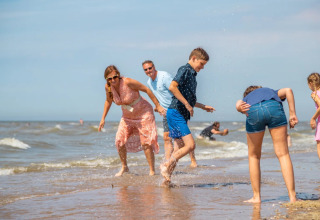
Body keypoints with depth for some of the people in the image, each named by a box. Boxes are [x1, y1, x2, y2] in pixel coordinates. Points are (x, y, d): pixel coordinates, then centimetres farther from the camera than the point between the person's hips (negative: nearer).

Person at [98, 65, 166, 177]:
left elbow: (146, 89, -17)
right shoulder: (108, 87, -10)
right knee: (119, 141, -4)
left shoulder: (128, 82, -27)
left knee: (146, 143, -8)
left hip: (143, 114, -5)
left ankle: (152, 171, 1)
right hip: (127, 117, 6)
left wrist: (158, 106, -15)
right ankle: (124, 167, 16)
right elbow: (108, 101, 11)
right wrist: (103, 118, 7)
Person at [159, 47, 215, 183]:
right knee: (190, 145, -16)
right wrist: (187, 105, -20)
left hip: (182, 115, 10)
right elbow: (172, 87, -24)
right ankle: (166, 165, -9)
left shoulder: (192, 74, 21)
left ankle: (167, 179, 11)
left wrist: (203, 107, 27)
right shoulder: (185, 70, -8)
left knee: (180, 148, 9)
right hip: (176, 113, -10)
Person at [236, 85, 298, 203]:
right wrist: (292, 114, 15)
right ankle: (292, 196, -1)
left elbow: (238, 103, 13)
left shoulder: (246, 99, 40)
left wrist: (240, 108, -7)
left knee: (253, 156, 18)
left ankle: (256, 197, 20)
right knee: (283, 154, 4)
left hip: (253, 112, 0)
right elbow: (288, 90, 19)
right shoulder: (272, 92, 42)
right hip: (274, 108, 0)